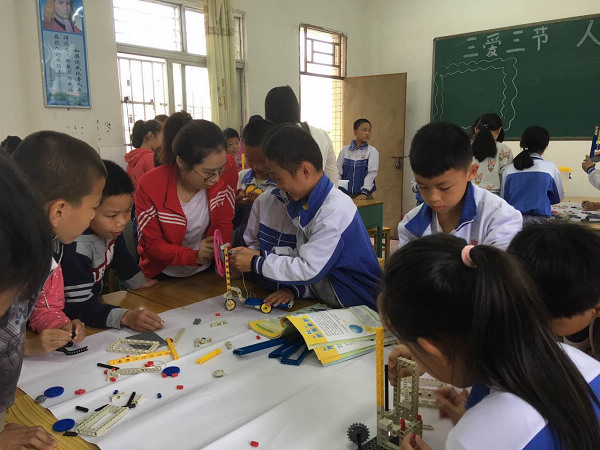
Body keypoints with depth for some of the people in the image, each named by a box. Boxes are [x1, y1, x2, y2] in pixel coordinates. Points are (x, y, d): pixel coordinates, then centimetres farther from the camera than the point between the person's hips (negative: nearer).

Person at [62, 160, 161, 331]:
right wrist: (126, 317, -41)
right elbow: (78, 309, -29)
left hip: (94, 299, 6)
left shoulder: (110, 228, -10)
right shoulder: (75, 249, -31)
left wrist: (138, 282, 16)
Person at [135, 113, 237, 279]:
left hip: (207, 271, 1)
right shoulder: (150, 186, -21)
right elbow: (152, 244, -12)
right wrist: (194, 256, -26)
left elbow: (224, 223, -6)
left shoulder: (227, 168, -16)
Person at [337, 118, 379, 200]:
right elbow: (338, 172, 5)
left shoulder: (372, 151, -1)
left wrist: (364, 192, -19)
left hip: (363, 196, -1)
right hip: (345, 194, 2)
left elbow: (372, 173, -9)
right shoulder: (345, 151, 5)